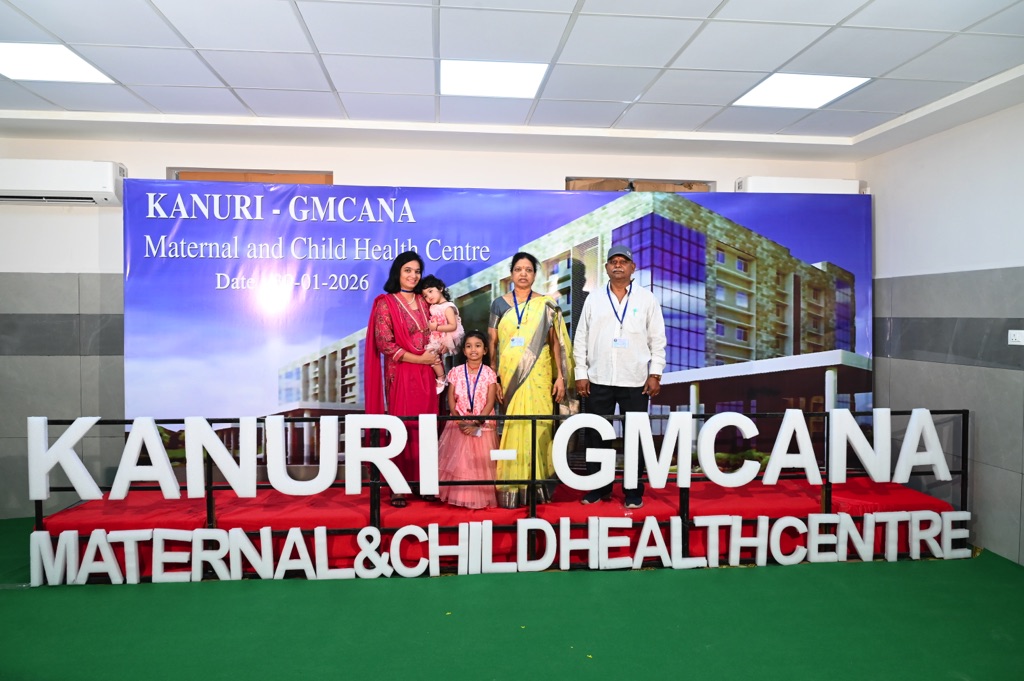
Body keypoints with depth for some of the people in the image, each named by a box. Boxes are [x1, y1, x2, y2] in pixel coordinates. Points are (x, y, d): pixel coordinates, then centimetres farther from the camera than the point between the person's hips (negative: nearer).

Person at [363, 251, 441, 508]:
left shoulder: (421, 301, 13)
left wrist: (435, 362, 3)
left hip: (425, 374, 5)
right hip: (401, 374, -5)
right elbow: (385, 343, -11)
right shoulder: (386, 303, -4)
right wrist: (419, 359, -10)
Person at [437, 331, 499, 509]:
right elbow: (451, 401, 1)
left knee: (481, 462, -1)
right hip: (459, 425, 1)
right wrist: (460, 421, -12)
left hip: (483, 426, -1)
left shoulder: (489, 373, -1)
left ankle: (482, 497, 8)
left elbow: (490, 402, -7)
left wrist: (476, 423, -17)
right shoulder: (456, 372, 2)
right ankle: (458, 496, 9)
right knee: (458, 462, -1)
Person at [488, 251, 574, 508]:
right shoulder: (499, 304, 7)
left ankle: (535, 485, 9)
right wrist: (494, 378, -1)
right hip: (508, 375, 1)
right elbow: (492, 343, 6)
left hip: (538, 375, -1)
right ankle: (511, 488, 10)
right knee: (512, 428, 1)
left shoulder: (546, 305, 5)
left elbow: (556, 342, 5)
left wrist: (561, 376, -1)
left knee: (537, 426, -3)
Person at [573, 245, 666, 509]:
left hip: (636, 381, -1)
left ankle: (633, 492, 17)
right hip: (598, 380, 1)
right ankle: (598, 487, 20)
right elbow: (581, 339, 7)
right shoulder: (593, 299, 7)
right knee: (596, 435, 6)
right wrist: (581, 374, 1)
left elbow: (657, 340, 3)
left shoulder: (647, 299, 4)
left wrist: (655, 374, -4)